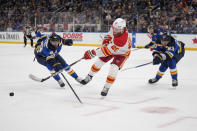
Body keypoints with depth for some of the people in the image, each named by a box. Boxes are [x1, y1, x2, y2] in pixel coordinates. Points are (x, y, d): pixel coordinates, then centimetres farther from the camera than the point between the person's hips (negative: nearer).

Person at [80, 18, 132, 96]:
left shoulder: (123, 40, -46)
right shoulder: (115, 27, -25)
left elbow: (108, 50, -43)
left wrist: (92, 53, -41)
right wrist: (106, 41, -11)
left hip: (122, 53, -6)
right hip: (111, 46, 6)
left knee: (113, 69, -22)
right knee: (99, 62, 8)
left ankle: (106, 88, -4)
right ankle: (89, 77, 31)